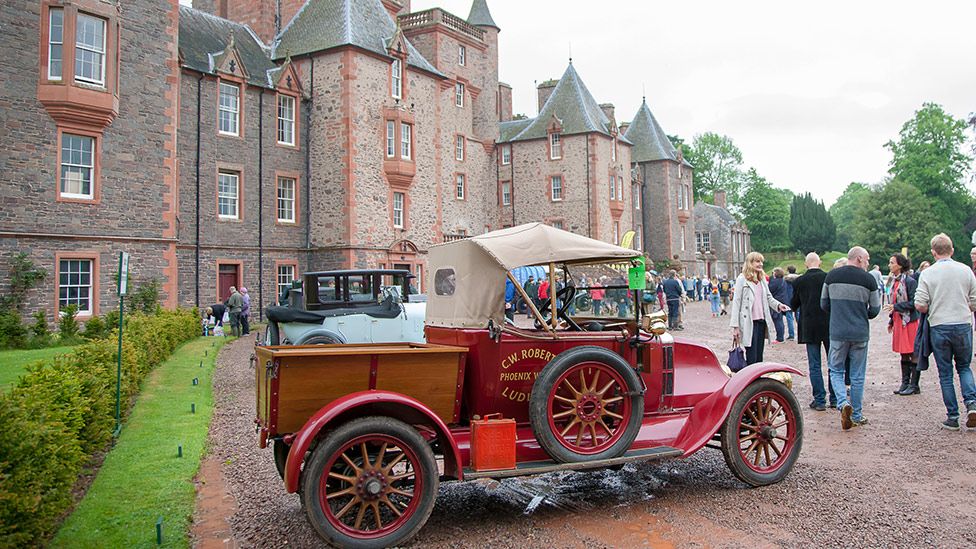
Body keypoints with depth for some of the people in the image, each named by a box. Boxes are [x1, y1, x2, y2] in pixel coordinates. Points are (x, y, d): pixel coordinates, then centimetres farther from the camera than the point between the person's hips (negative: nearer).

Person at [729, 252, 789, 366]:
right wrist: (735, 326, -13)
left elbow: (768, 297, 20)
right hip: (749, 322, -7)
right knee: (751, 359, -6)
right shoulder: (742, 279, -5)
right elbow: (736, 302, -8)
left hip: (762, 321, 7)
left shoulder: (763, 279, 15)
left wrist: (778, 305, -4)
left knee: (759, 357, 10)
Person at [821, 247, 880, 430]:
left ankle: (843, 403, -11)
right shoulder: (868, 279, -5)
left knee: (836, 370, 13)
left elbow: (824, 304, 8)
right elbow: (875, 310, 1)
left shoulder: (831, 276, 1)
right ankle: (857, 416, 17)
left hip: (837, 332, 1)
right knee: (857, 376, 10)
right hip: (860, 333, -1)